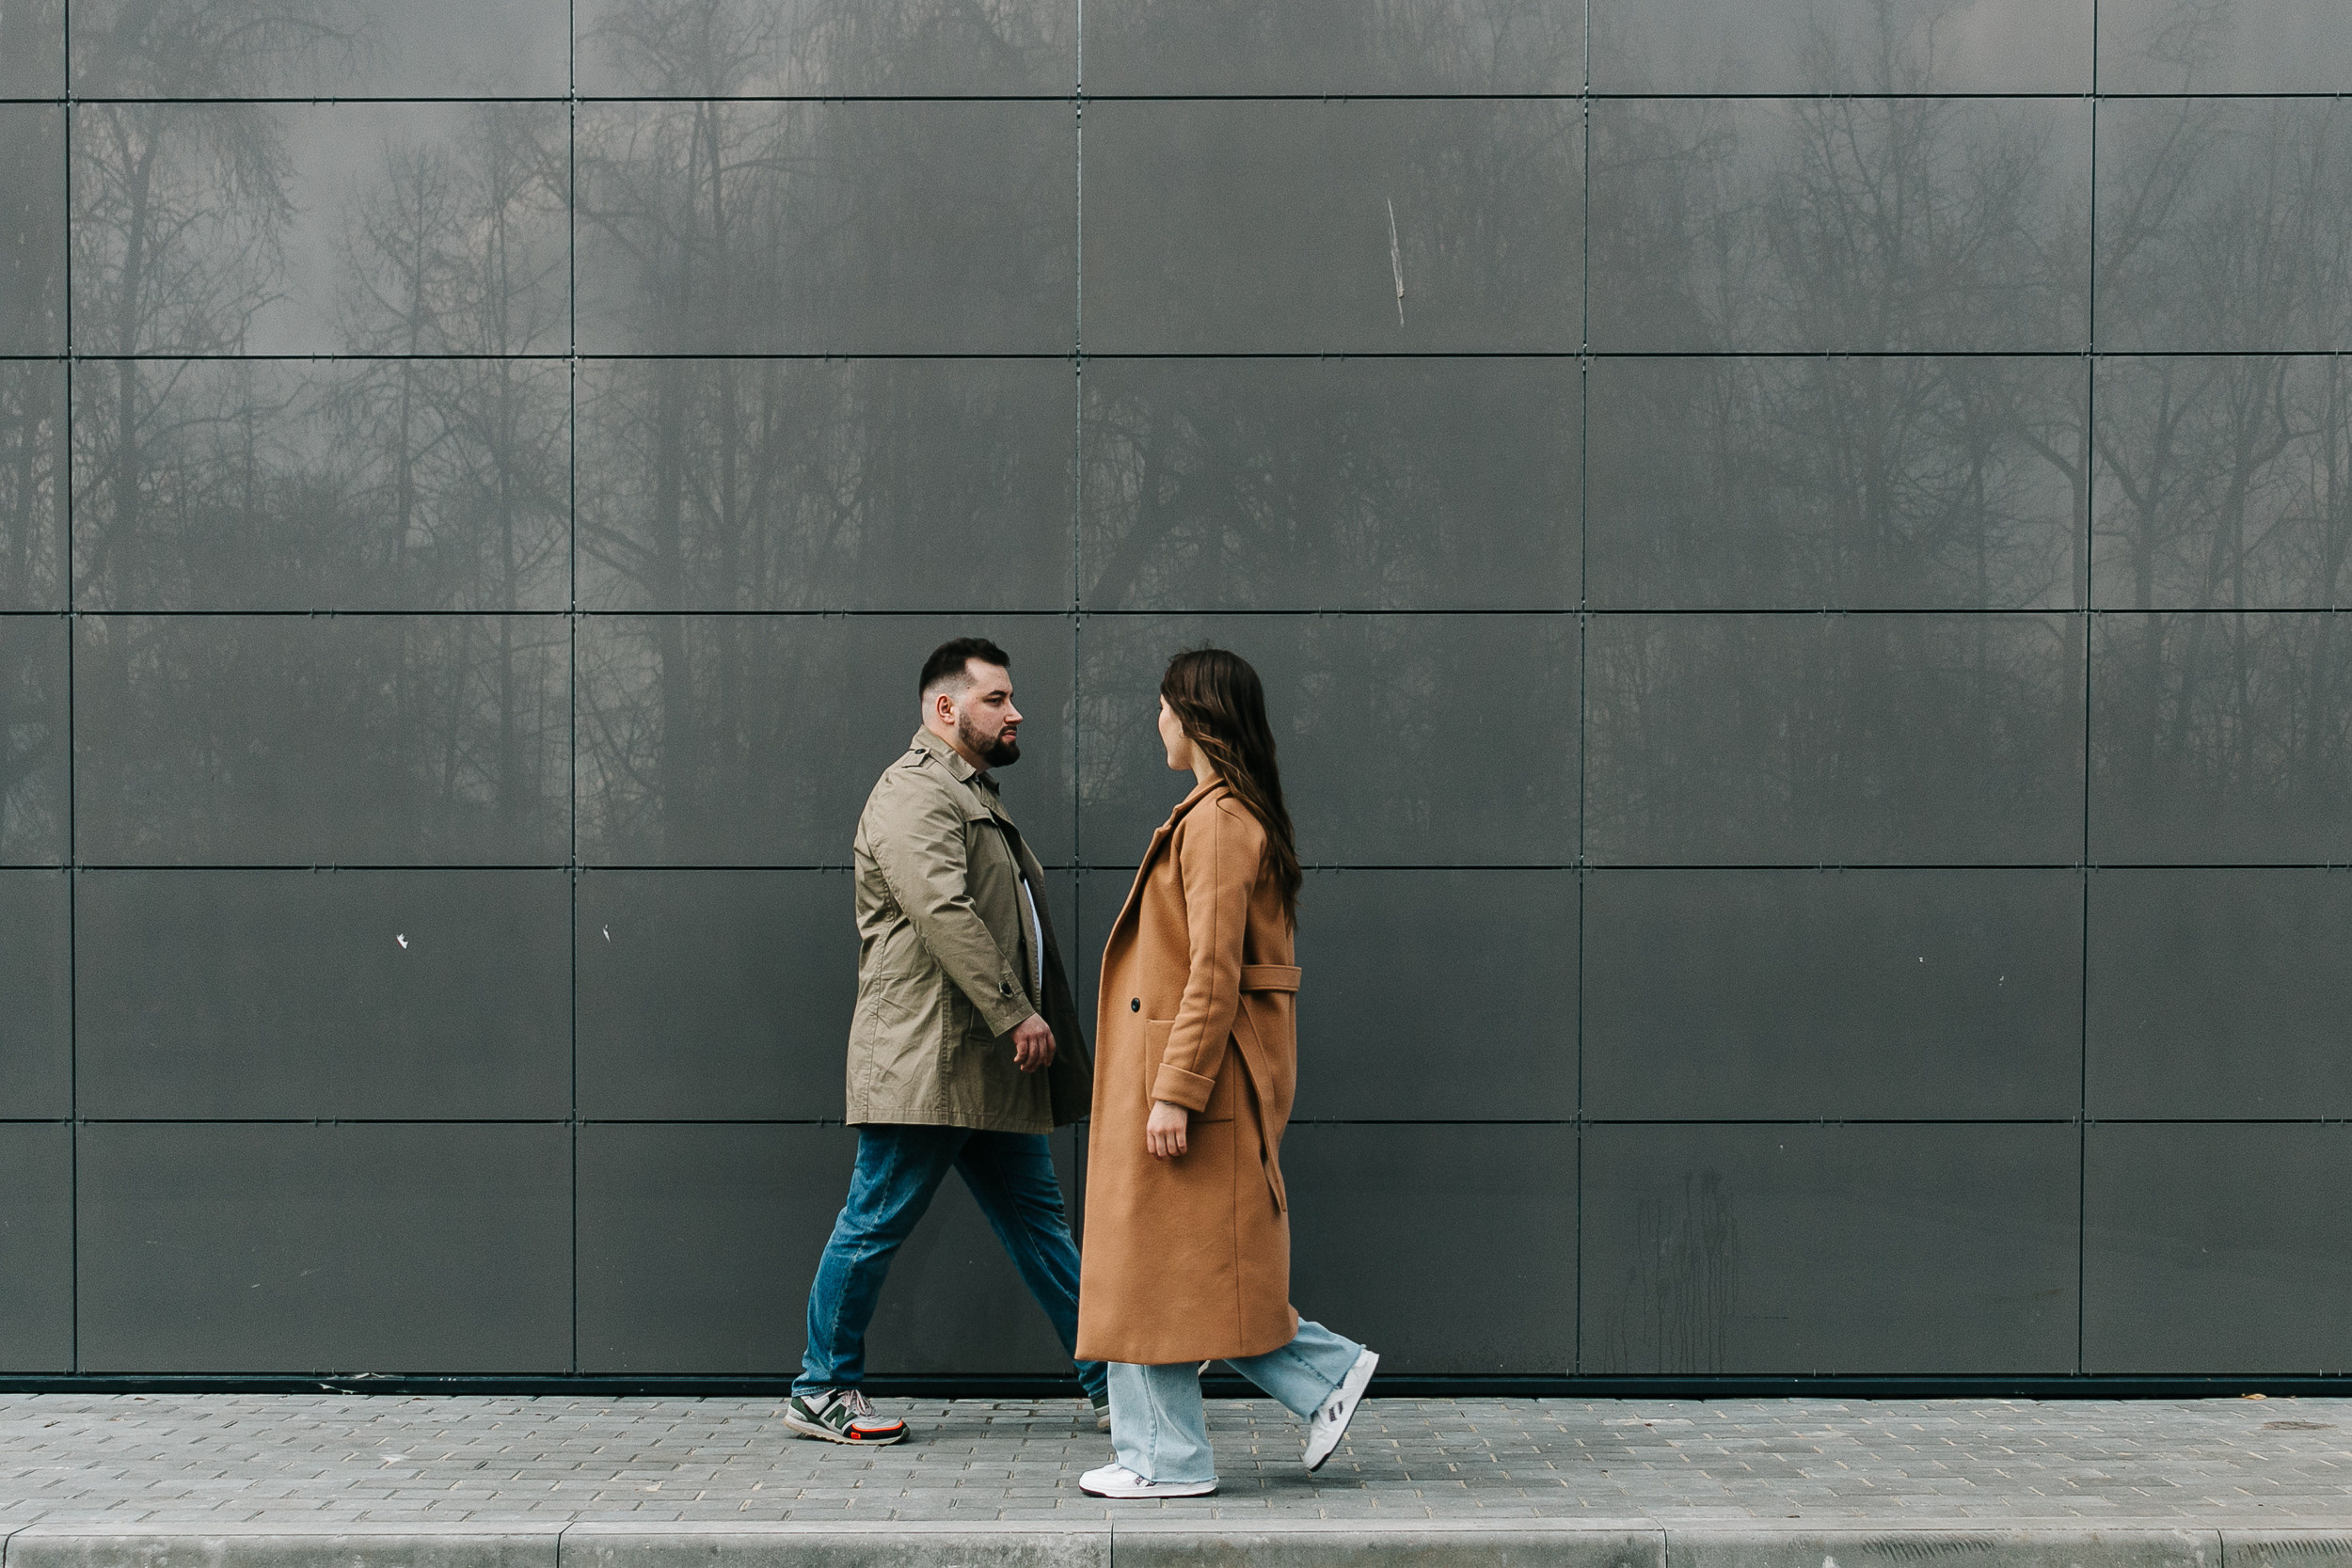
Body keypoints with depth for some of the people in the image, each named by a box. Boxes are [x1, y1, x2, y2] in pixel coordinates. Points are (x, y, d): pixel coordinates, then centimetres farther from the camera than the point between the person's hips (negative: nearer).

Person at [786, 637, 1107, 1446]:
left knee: (1039, 1218, 11)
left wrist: (1050, 1037, 22)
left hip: (991, 1067, 10)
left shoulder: (973, 795, 22)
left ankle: (1108, 1383, 15)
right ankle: (820, 1393, 11)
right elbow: (945, 915, -24)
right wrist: (1017, 1014, -24)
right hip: (925, 1061, -10)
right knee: (875, 1226, 0)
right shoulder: (914, 794, -12)